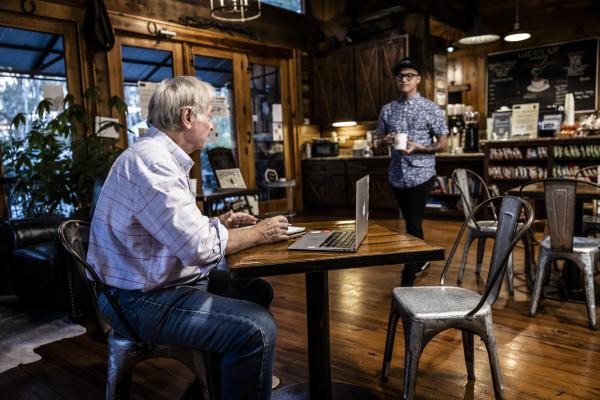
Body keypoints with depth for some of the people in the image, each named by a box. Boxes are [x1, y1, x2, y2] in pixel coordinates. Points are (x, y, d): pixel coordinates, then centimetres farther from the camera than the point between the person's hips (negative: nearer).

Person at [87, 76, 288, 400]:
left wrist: (217, 223, 8)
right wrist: (258, 233, -14)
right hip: (140, 300, -11)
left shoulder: (159, 155, 10)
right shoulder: (151, 160, -23)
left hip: (162, 280, 11)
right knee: (257, 329, -22)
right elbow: (200, 247, -28)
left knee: (258, 291, 16)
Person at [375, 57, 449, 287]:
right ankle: (420, 260, 38)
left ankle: (408, 280, -1)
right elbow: (379, 138, 16)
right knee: (410, 222, 17)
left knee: (413, 224, -7)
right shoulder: (387, 109, 7)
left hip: (421, 174, -4)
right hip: (397, 175, 5)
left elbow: (443, 145, -3)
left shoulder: (431, 109, -4)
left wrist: (418, 148, -20)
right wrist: (387, 139, -8)